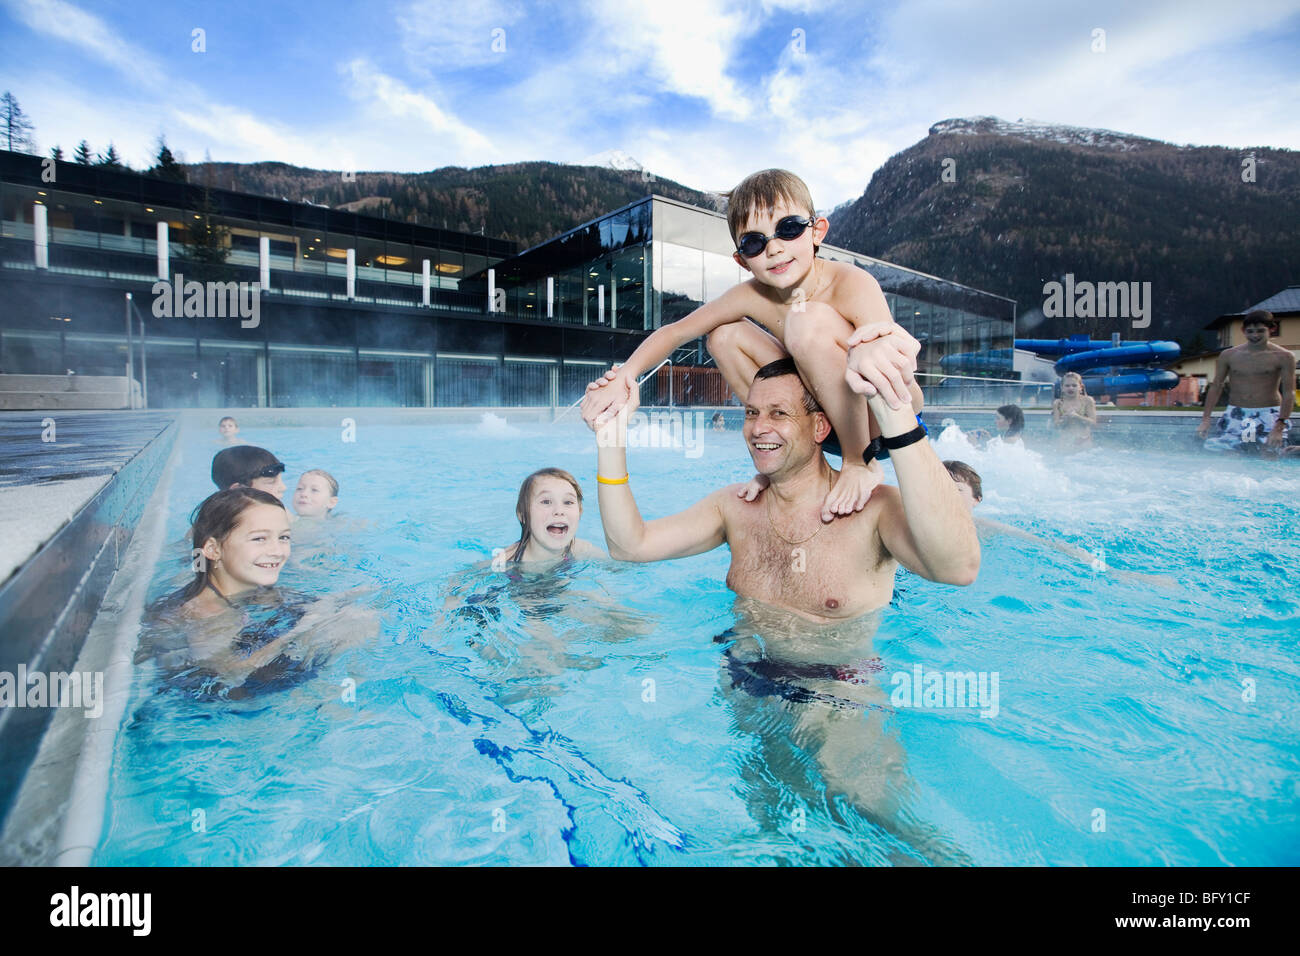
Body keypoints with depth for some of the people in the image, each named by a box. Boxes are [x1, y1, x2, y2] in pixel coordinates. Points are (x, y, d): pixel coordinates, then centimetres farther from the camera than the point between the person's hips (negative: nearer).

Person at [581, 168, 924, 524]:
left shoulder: (853, 284, -26)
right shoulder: (751, 296, -10)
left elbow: (903, 387, -39)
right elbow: (673, 332, -1)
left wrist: (873, 353, -64)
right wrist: (625, 375, -21)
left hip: (885, 423, -6)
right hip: (826, 417, 6)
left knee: (811, 320, -31)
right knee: (725, 336, -1)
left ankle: (862, 464, -14)